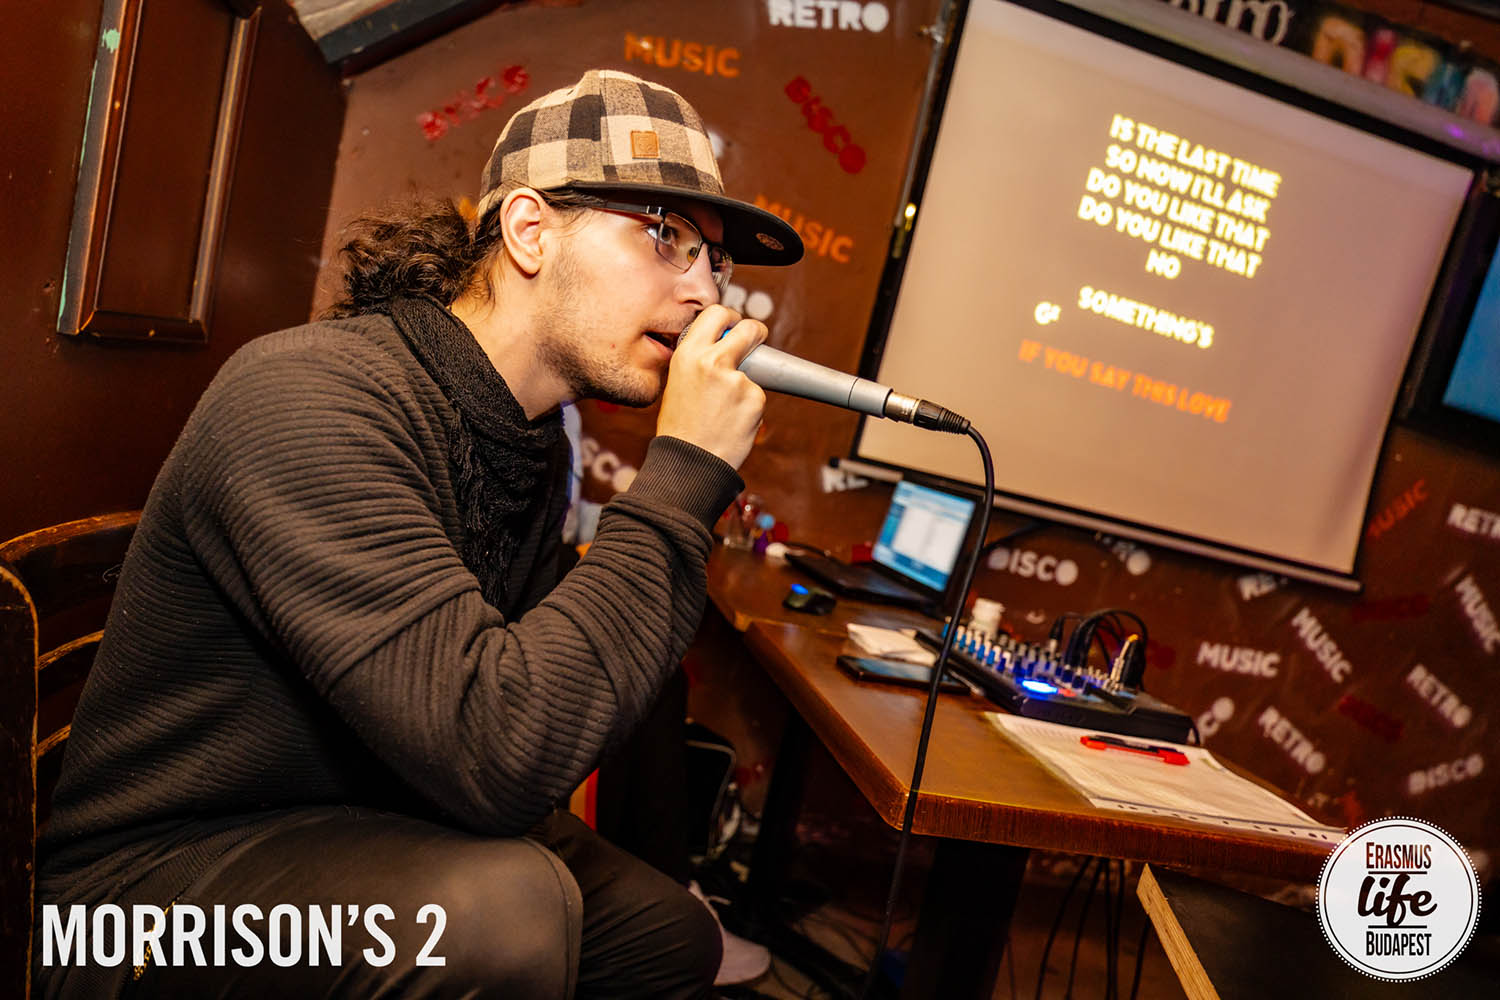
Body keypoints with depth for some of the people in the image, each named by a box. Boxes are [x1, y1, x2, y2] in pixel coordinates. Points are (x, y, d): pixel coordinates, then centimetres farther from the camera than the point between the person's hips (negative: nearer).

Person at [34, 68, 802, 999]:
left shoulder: (538, 443, 1)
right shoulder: (308, 395, -27)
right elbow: (498, 747, -35)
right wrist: (688, 473, -29)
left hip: (370, 832, 8)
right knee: (504, 904, -33)